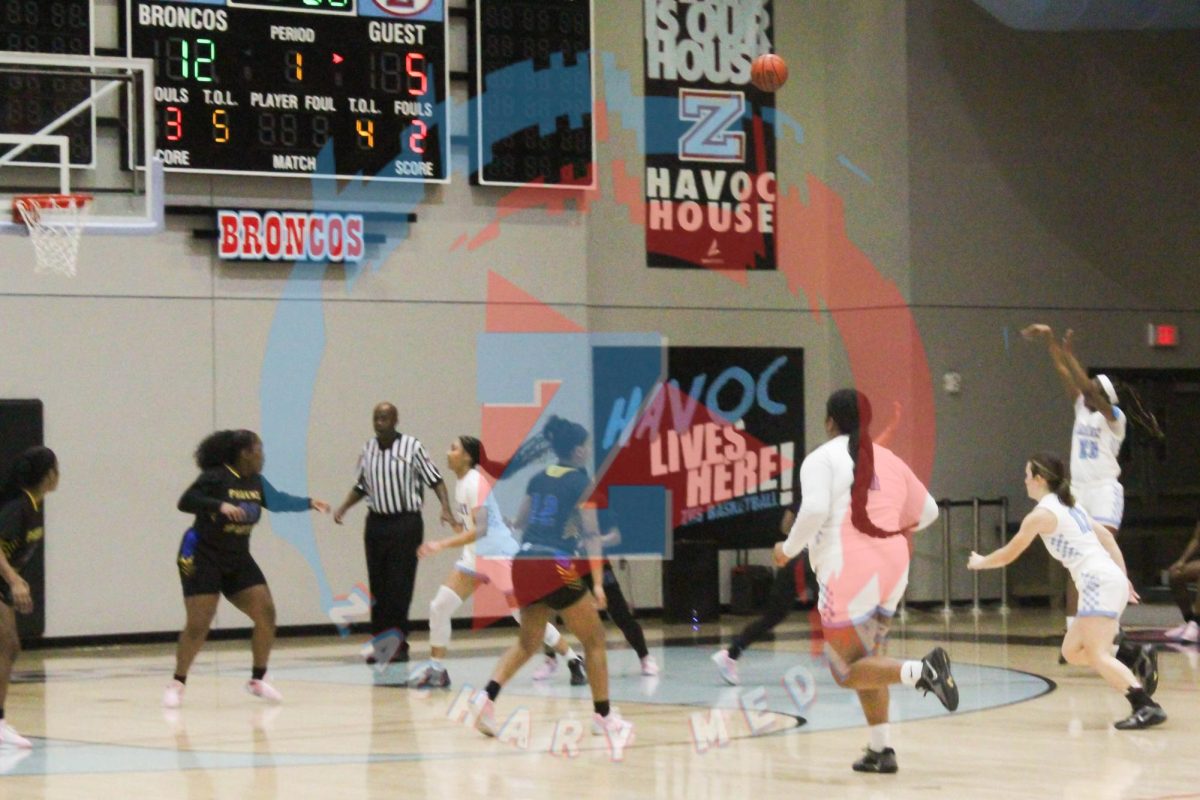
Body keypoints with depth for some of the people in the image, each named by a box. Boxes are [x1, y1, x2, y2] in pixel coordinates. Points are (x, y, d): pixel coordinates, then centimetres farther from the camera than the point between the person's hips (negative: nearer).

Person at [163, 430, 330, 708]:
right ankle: (177, 684, 4)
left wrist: (308, 503, 21)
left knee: (266, 614, -1)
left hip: (238, 560, 7)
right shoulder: (215, 477, -17)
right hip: (202, 559, -7)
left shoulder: (255, 481, 5)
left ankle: (258, 680, 13)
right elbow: (186, 502, -27)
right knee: (198, 625, -13)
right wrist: (220, 506, -38)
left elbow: (276, 500, 24)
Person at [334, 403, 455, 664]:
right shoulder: (368, 448, 8)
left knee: (400, 586, -6)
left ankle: (399, 645, 0)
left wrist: (446, 509, -17)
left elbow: (435, 480, -4)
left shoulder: (412, 447, -6)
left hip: (406, 524, -5)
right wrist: (343, 508, 6)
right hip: (376, 523, 5)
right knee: (378, 588, 6)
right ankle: (380, 644, 13)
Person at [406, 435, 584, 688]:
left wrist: (442, 545, -32)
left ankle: (575, 660, 11)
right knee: (439, 607, -2)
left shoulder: (475, 482, -19)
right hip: (475, 556, 9)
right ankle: (436, 669, 5)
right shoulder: (461, 482, 9)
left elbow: (480, 530, -28)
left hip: (499, 555, -9)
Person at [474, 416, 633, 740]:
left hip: (524, 564, 7)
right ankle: (603, 716, 12)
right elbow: (591, 534, -11)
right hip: (556, 566, -7)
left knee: (527, 642, 19)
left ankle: (488, 700, 0)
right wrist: (598, 583, -14)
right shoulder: (581, 482, -5)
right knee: (594, 638, 9)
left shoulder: (539, 478, 13)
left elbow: (520, 522, 21)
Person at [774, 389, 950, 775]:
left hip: (848, 573, -7)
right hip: (893, 568, 7)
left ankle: (921, 670, -24)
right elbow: (927, 512, 22)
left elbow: (815, 510, -18)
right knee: (865, 659, 20)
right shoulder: (889, 460, 15)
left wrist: (789, 548, -2)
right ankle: (882, 750, 14)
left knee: (846, 671, -1)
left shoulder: (822, 458, -3)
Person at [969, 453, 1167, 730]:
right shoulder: (1069, 505, 20)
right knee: (1072, 651, 14)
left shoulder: (1041, 514, -5)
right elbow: (1106, 536, 22)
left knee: (1097, 656, -18)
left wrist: (980, 562, 22)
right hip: (1113, 579, 9)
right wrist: (1124, 578, 22)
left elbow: (1009, 554, 3)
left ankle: (1147, 707, -32)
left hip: (1099, 583, -9)